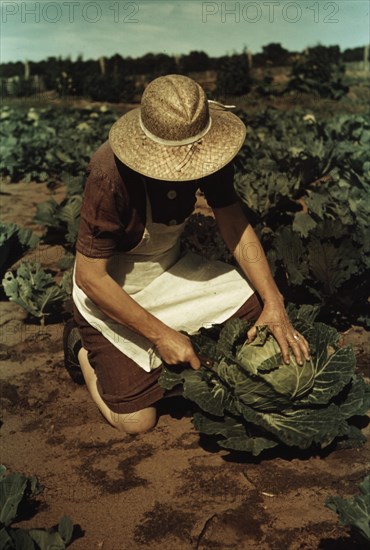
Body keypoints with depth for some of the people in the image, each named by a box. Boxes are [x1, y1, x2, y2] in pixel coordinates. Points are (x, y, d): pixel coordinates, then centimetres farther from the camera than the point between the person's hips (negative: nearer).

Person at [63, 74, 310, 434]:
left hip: (170, 268, 6)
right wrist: (161, 334, -24)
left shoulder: (204, 153, -16)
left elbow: (235, 226, -9)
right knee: (137, 421, -11)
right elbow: (89, 277, -27)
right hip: (110, 291, -6)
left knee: (258, 307, -5)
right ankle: (83, 348, 17)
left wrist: (274, 303, -18)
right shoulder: (111, 176, -34)